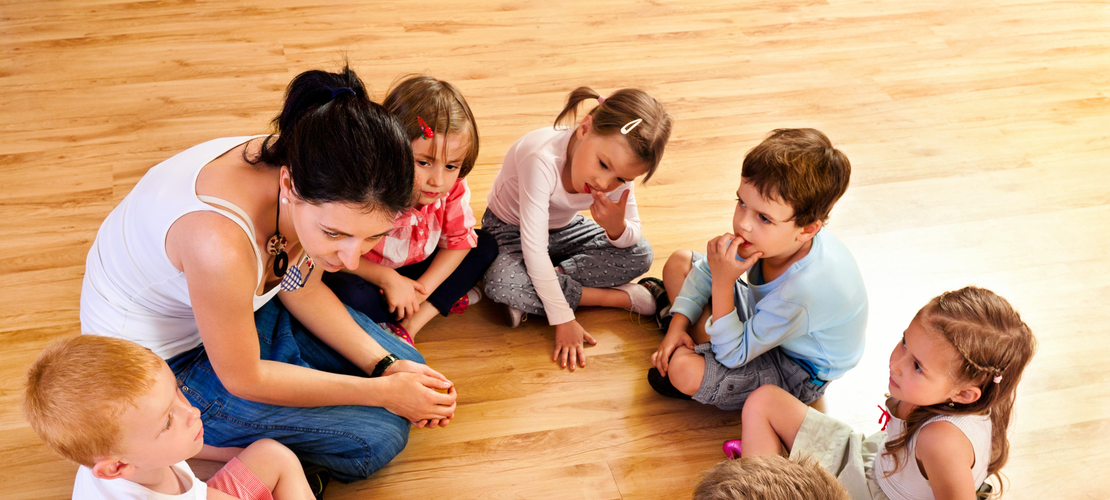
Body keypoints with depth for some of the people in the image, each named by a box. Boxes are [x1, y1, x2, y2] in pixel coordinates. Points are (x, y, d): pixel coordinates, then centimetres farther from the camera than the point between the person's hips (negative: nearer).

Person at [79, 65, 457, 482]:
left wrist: (386, 366, -10)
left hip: (241, 303, 7)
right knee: (378, 436, -9)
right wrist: (381, 392, -19)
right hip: (162, 361, -7)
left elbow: (301, 290, -2)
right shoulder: (221, 244, -44)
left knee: (406, 363, 9)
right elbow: (243, 379, -25)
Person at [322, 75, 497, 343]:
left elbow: (458, 241, -7)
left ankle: (411, 323, -16)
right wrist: (387, 279, -31)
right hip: (369, 276, -5)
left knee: (486, 245, -5)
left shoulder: (453, 189, -18)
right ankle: (446, 301, -17)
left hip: (414, 273, 6)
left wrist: (423, 288, -18)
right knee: (343, 291, -38)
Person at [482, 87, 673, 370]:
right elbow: (534, 248, -36)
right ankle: (617, 297, -20)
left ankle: (535, 293, -16)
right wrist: (563, 320, -33)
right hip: (511, 228, -5)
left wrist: (616, 227, -33)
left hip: (565, 228, 5)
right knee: (500, 284, -36)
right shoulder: (543, 159, -39)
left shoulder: (617, 166, -19)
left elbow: (633, 238, -7)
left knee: (640, 255, -13)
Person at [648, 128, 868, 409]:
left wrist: (723, 281, -40)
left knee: (684, 371, -30)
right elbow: (706, 270, -2)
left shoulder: (801, 292, -44)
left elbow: (732, 356, -32)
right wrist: (677, 325, -11)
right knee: (678, 262, 6)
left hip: (798, 373, -7)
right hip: (762, 314, 8)